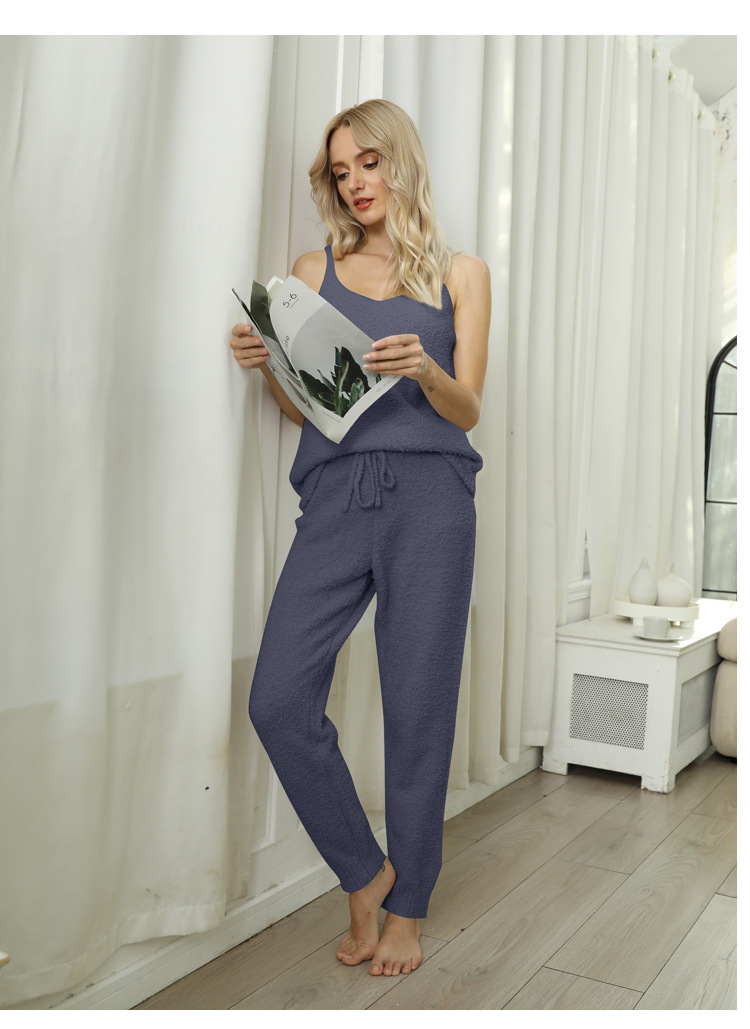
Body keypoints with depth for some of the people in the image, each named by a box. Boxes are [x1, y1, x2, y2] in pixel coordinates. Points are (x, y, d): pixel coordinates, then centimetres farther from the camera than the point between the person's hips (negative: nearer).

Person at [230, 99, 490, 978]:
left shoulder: (460, 274, 12)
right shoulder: (313, 271, 16)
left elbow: (468, 412, 6)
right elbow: (301, 407, 15)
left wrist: (426, 370, -14)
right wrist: (266, 367, -5)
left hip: (429, 497, -1)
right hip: (335, 495, 2)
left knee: (416, 710, 0)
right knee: (278, 702, -8)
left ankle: (406, 907, 21)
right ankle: (364, 873, 15)